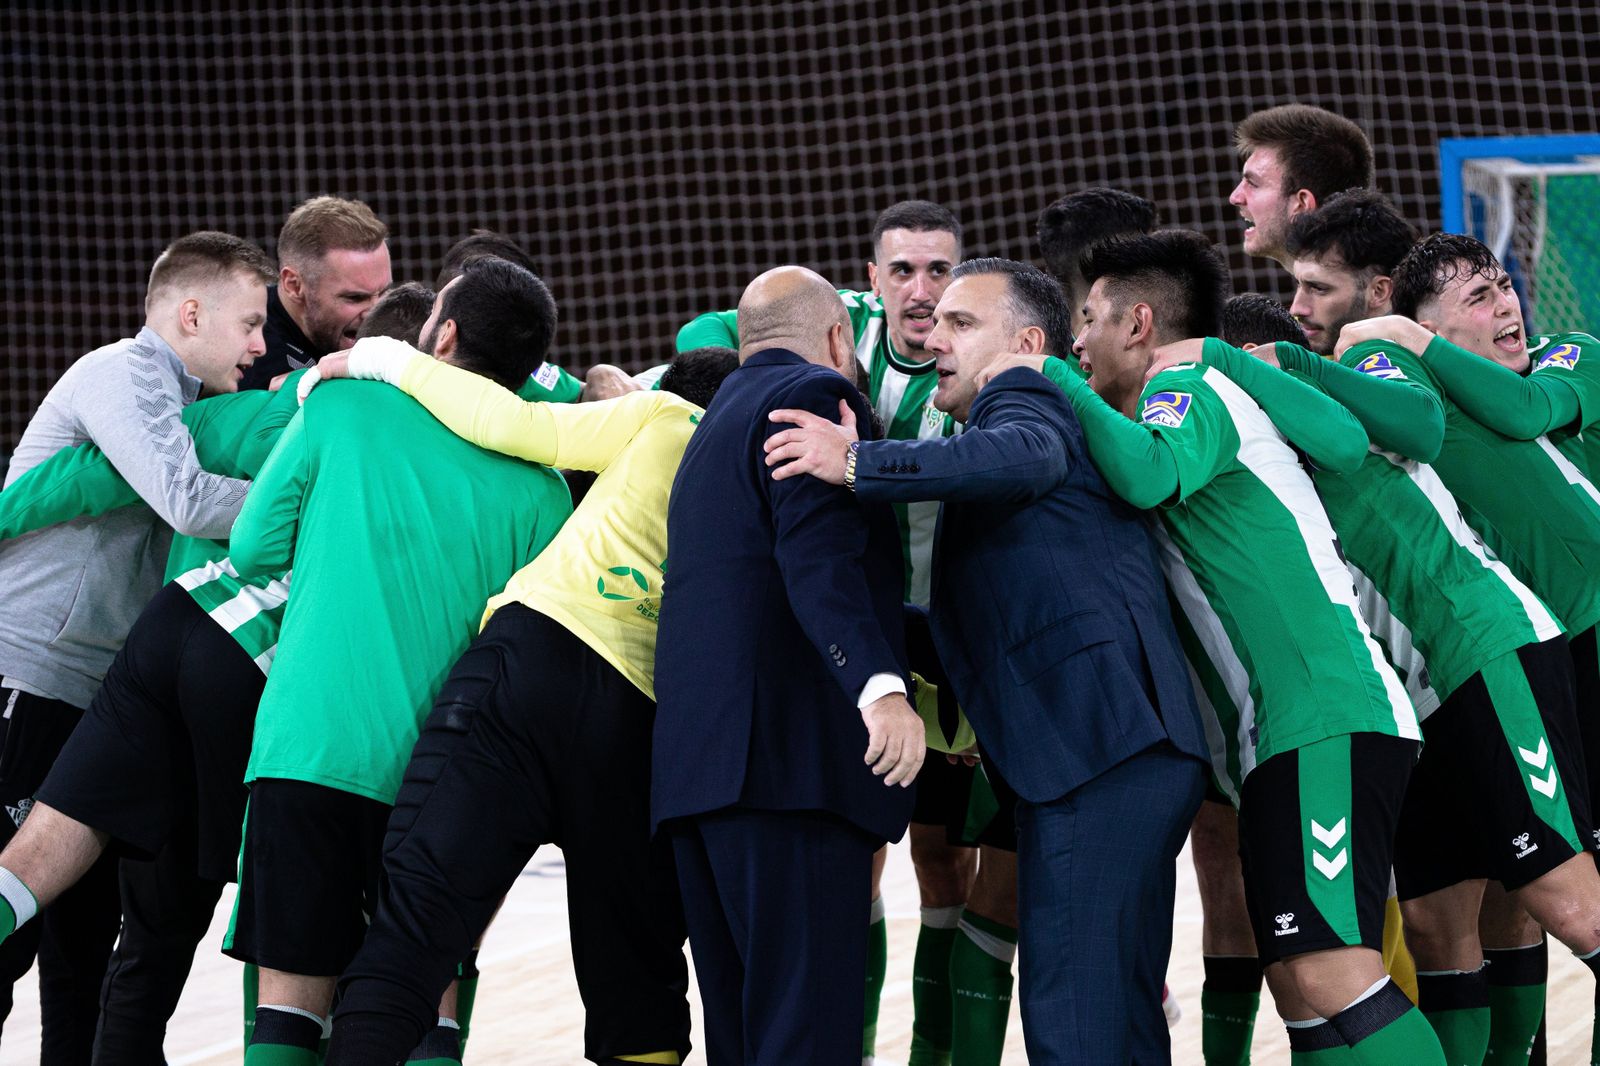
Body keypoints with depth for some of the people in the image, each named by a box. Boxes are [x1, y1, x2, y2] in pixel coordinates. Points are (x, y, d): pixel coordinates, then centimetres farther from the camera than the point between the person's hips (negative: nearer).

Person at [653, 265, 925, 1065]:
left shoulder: (715, 423, 30)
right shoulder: (816, 393, 1)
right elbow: (822, 560, -16)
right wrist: (880, 686, -29)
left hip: (697, 768, 9)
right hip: (788, 757, -9)